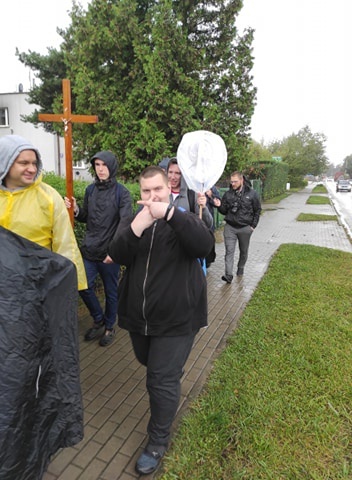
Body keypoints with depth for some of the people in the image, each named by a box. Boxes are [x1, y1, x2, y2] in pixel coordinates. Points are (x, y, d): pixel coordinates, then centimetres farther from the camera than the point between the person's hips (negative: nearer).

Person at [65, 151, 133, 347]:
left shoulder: (122, 192, -9)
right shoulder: (90, 190, 7)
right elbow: (86, 218, 14)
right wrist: (76, 209, -7)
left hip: (110, 252, -4)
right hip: (89, 249, 5)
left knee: (111, 291, 9)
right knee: (85, 287, 6)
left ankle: (109, 327, 30)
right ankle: (98, 321, 31)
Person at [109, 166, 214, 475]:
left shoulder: (183, 220, -9)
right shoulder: (132, 221, 1)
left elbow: (205, 246, -30)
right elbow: (118, 256, -16)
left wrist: (169, 213, -38)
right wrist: (136, 228, -34)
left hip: (176, 319, -5)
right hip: (138, 316, 5)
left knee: (162, 381, 2)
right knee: (150, 363, 28)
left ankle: (158, 441, 26)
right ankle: (174, 370, 62)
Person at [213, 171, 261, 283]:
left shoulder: (252, 194, -3)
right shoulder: (228, 194, 1)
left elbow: (257, 210, 4)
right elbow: (224, 211, 8)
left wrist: (253, 225, -2)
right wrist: (219, 206, -14)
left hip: (245, 228, 0)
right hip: (230, 227, 0)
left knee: (243, 251, 16)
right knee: (229, 251, -7)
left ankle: (241, 268, 38)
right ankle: (229, 275, -8)